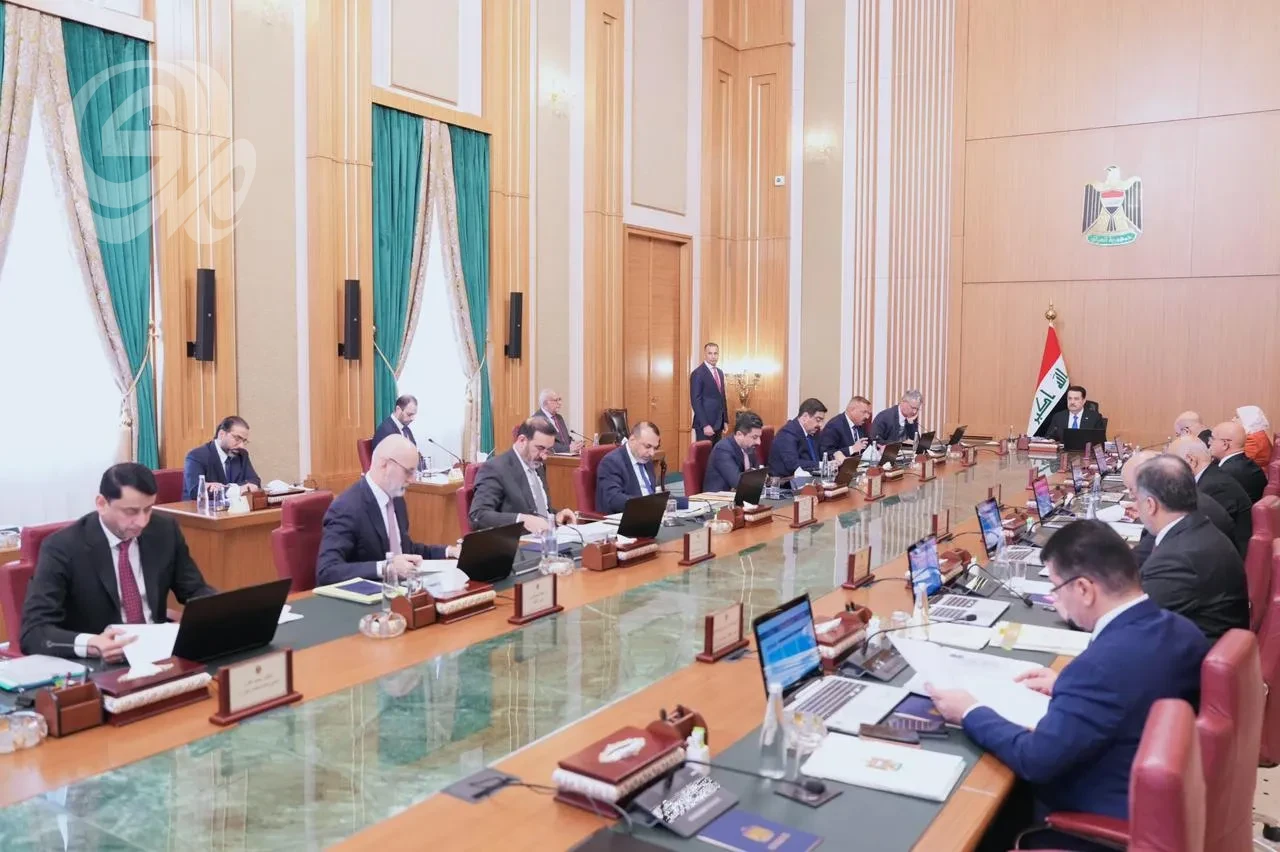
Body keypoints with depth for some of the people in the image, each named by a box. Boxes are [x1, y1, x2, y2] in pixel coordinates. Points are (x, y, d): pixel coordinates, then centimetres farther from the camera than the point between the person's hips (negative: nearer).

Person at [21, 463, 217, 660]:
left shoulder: (165, 530, 0)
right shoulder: (62, 548, -11)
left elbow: (195, 591, 10)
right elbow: (33, 632, -16)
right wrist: (91, 645, -35)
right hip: (98, 666, -2)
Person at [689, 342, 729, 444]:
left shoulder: (720, 372, 14)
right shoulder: (697, 373, -11)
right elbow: (695, 401, -15)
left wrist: (725, 420, 14)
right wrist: (705, 425, -20)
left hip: (718, 423, 7)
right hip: (705, 424, -7)